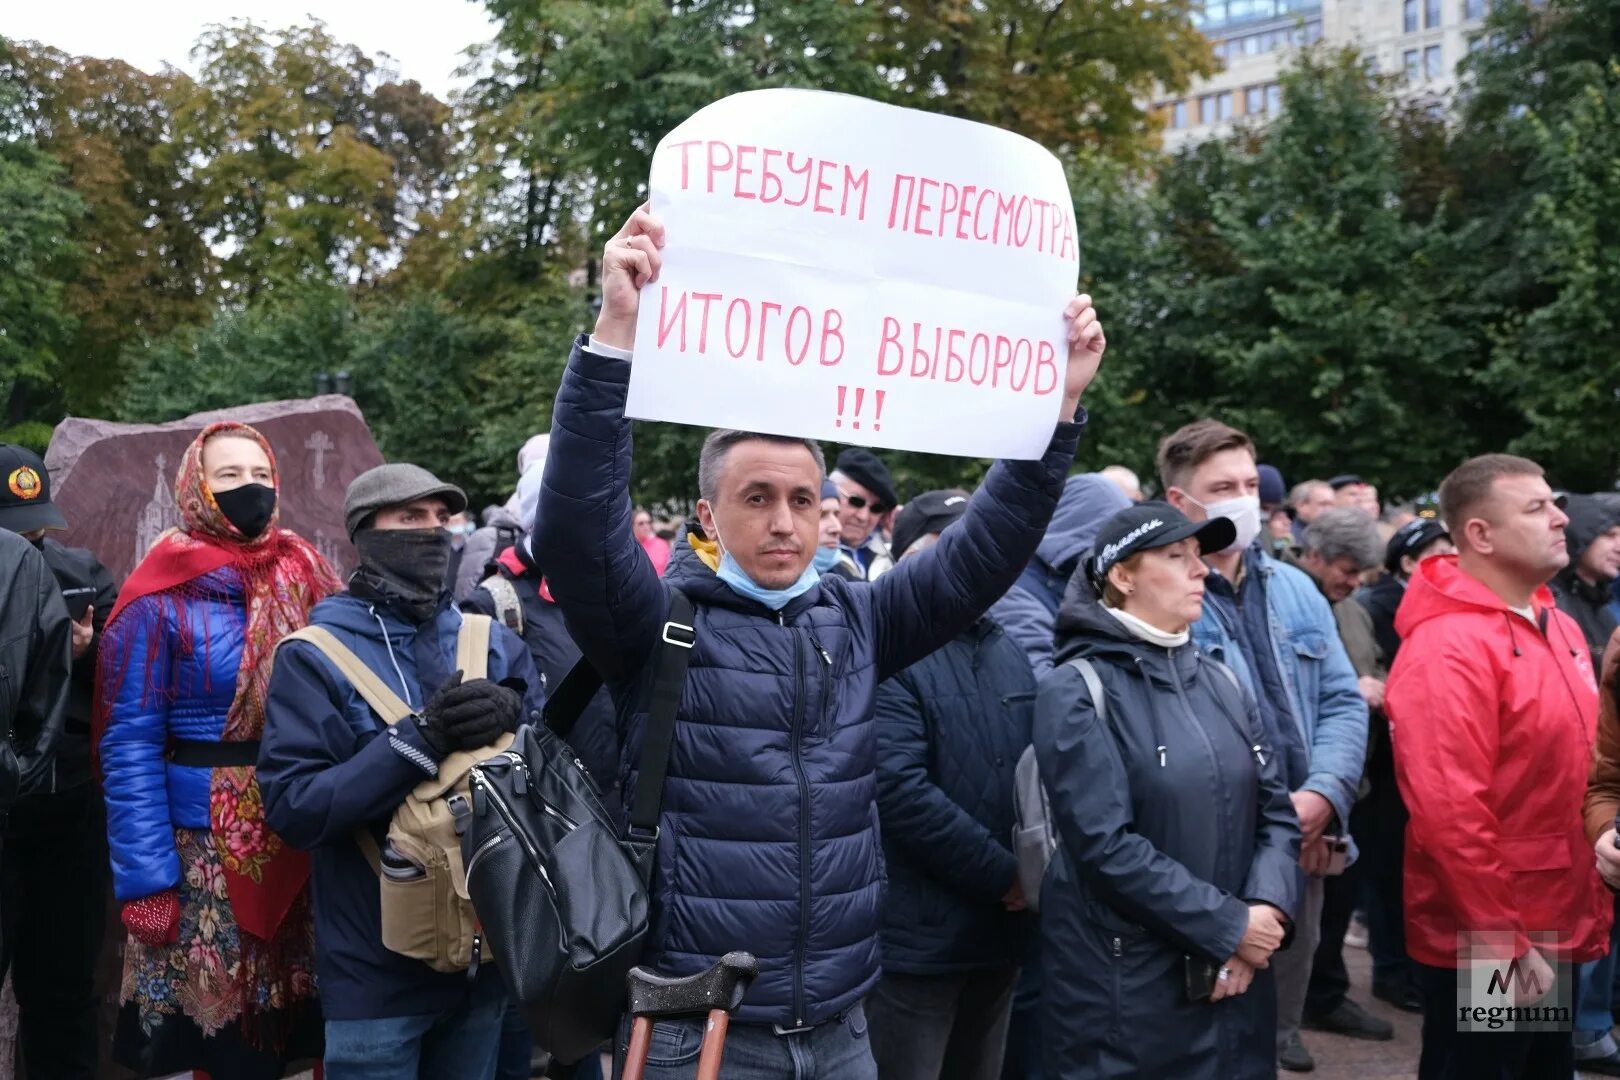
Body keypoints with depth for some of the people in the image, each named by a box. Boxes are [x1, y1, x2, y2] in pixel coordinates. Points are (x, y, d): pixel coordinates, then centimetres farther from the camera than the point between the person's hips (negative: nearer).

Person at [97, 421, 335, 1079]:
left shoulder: (308, 576, 6)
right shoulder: (161, 601, -8)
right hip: (210, 850, -4)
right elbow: (129, 748, -10)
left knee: (322, 1014, 10)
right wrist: (147, 883, -15)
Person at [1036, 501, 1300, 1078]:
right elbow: (1106, 846, -19)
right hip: (1128, 986, -6)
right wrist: (1230, 926, -15)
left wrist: (1266, 910, -11)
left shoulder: (1220, 680, 9)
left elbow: (1277, 809, 6)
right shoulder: (1077, 691, -11)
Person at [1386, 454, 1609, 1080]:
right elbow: (1449, 813, -25)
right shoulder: (1447, 649, -21)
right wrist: (1506, 945, -20)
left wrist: (1592, 908, 12)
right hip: (1479, 948, -8)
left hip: (1555, 933, 9)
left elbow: (1582, 773, 16)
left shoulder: (1559, 629, 8)